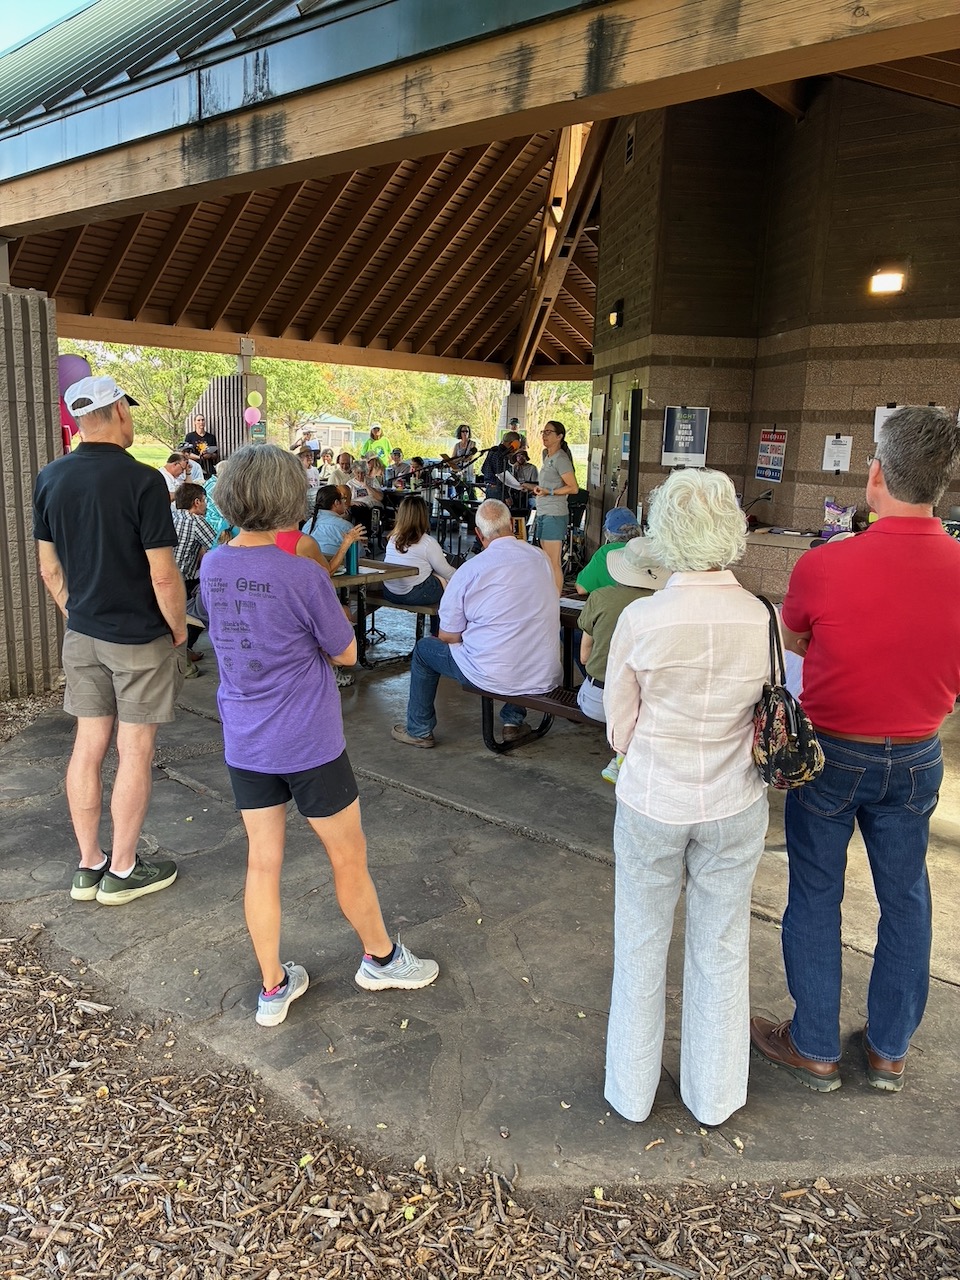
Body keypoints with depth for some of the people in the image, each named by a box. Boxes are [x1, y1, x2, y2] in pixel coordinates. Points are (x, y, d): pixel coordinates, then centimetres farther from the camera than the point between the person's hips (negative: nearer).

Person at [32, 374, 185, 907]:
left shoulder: (50, 479, 1)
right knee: (135, 751, 5)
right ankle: (122, 872, 17)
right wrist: (179, 627, -4)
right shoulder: (141, 480, -17)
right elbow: (163, 574, -18)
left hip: (82, 636, 6)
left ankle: (88, 866, 25)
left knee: (89, 744, 13)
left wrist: (77, 614, 18)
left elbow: (49, 568, 7)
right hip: (140, 639, -6)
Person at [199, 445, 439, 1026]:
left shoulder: (212, 567, -3)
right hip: (309, 743, -5)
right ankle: (380, 957, 35)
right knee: (350, 857, 15)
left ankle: (274, 987, 29)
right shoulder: (303, 575, -22)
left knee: (263, 862, 15)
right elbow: (346, 653, -9)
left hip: (245, 743, 6)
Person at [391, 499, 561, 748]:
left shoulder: (469, 570, -13)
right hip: (546, 678, 5)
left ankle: (419, 730, 31)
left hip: (493, 676, -4)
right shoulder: (541, 557, 1)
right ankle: (514, 721, 39)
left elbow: (449, 637, -5)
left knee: (424, 648, 19)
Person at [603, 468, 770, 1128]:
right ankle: (715, 1096, 40)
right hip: (735, 806, 2)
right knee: (721, 950, 21)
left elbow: (620, 728, -8)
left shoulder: (641, 618, -19)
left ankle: (632, 1091, 38)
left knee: (642, 947, 19)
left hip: (651, 802, -1)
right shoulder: (765, 619, -15)